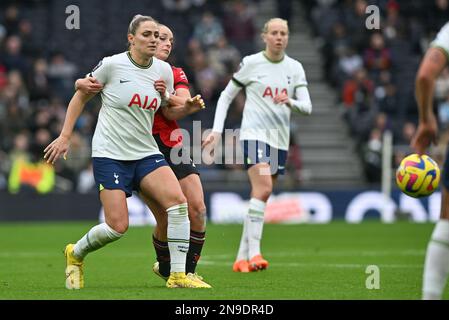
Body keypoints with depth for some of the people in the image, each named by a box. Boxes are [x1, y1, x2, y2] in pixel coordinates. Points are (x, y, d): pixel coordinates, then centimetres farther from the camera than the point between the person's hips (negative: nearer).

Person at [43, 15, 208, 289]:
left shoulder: (164, 70, 4)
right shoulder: (112, 65, -10)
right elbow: (81, 96, 2)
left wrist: (189, 105, -5)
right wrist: (65, 136, 1)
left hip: (146, 153, 4)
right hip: (110, 155, -4)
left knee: (178, 201, -20)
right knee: (118, 227, -12)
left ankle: (178, 275, -13)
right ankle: (76, 254, 20)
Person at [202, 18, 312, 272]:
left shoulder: (295, 68, 8)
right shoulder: (251, 63, -1)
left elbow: (307, 107, 3)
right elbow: (226, 96, 6)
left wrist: (290, 102, -19)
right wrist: (217, 129, -4)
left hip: (280, 138, 5)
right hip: (254, 134, -5)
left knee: (262, 197, 6)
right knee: (263, 188, -24)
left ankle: (242, 258, 13)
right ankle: (254, 252, -26)